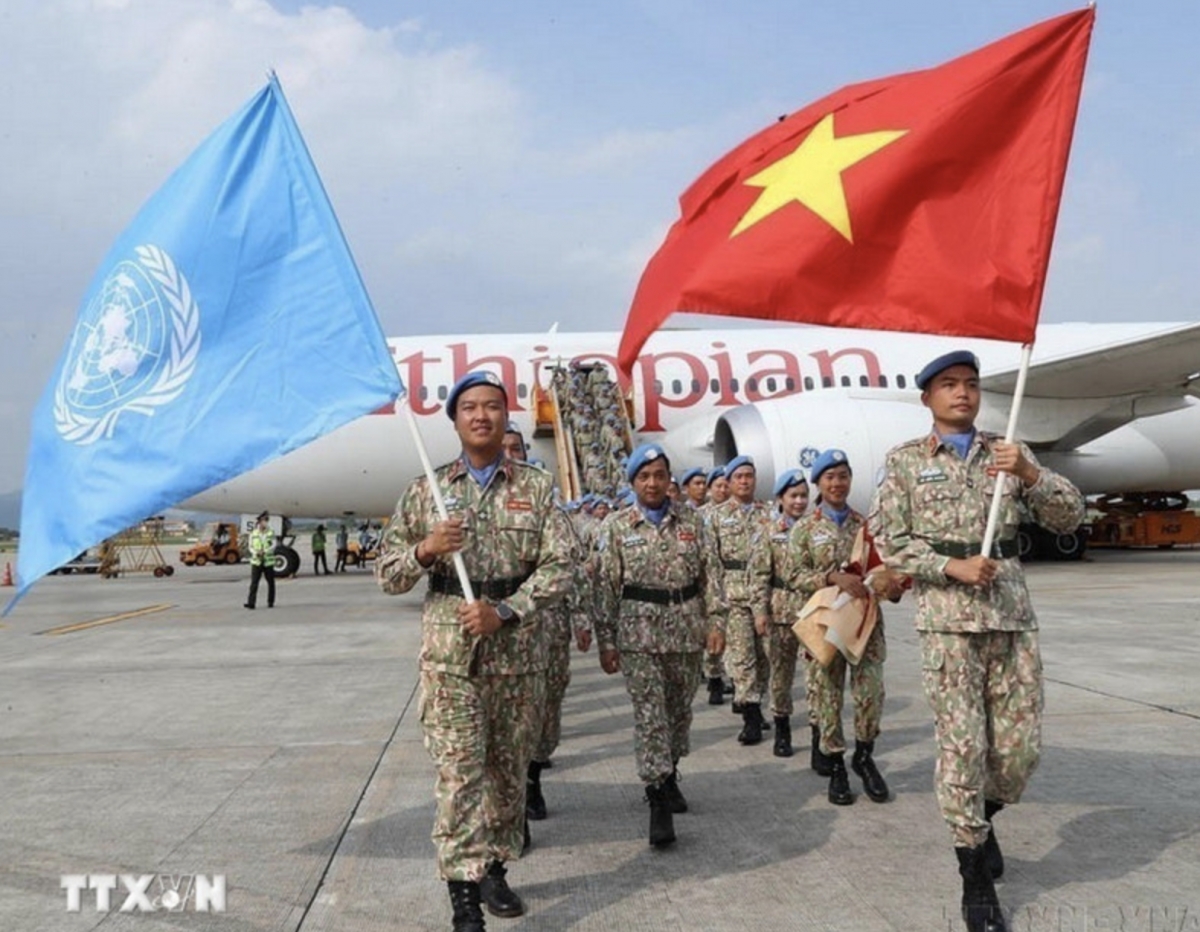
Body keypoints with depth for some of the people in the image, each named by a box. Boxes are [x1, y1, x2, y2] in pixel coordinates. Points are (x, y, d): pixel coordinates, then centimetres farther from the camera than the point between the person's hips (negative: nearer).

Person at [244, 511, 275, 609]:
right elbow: (250, 546, 6)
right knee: (254, 582, -9)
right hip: (256, 561, 0)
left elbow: (273, 545, -6)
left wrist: (265, 551, -22)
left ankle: (270, 602, 17)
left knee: (271, 582, 6)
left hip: (268, 561, 0)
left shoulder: (271, 533, 1)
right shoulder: (253, 533, 4)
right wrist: (256, 552, -14)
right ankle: (251, 602, -12)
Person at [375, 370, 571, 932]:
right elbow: (387, 575, 5)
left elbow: (557, 569, -3)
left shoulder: (537, 488, 3)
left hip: (518, 649, 2)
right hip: (450, 650, -1)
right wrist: (425, 550, -15)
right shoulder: (425, 491, 4)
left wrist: (503, 611, -16)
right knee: (459, 773, -4)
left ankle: (494, 869, 30)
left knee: (509, 769, 12)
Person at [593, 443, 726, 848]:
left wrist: (716, 621, -1)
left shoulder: (692, 521, 6)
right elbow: (605, 586, -1)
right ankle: (659, 802, -2)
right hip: (639, 632, -3)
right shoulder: (616, 527, 0)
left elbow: (711, 573, 6)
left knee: (680, 709, 13)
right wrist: (606, 641, -4)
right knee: (649, 715, -6)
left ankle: (669, 775, 35)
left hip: (687, 631, 3)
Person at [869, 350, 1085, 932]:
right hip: (947, 619, -3)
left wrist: (1031, 474, -11)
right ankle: (975, 877, 15)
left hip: (1013, 614, 3)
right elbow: (889, 539, -1)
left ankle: (982, 819, 36)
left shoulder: (1009, 453, 12)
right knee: (963, 746, -1)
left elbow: (1069, 518, 7)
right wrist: (953, 566, -13)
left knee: (1020, 747, 5)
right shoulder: (905, 461, 5)